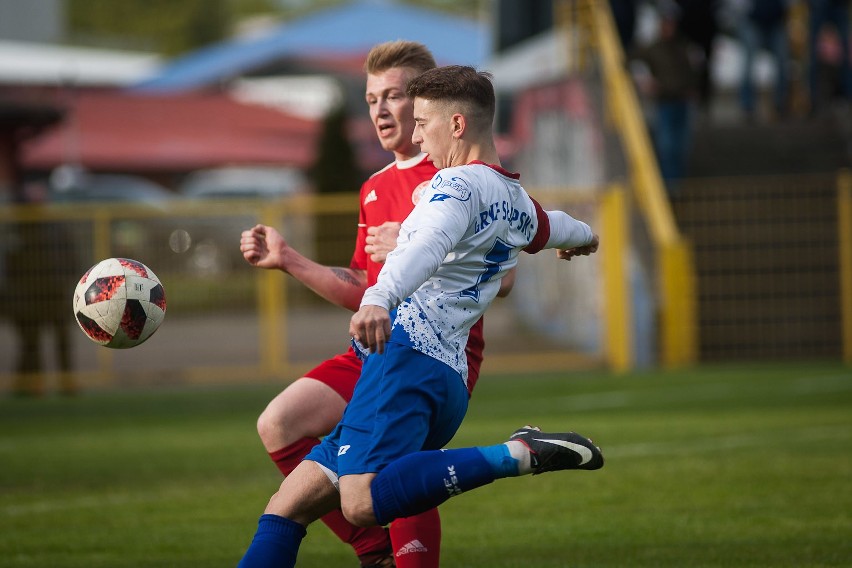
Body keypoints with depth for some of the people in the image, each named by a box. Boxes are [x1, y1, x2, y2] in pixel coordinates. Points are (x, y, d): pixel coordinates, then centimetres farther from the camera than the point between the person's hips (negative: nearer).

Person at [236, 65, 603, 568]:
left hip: (409, 353, -10)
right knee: (286, 508, 7)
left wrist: (379, 299, -43)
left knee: (363, 502, -33)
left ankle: (519, 455, -25)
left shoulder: (460, 183, -2)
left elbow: (429, 245, -25)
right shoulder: (521, 207, 25)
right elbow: (555, 228, 50)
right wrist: (584, 237, 75)